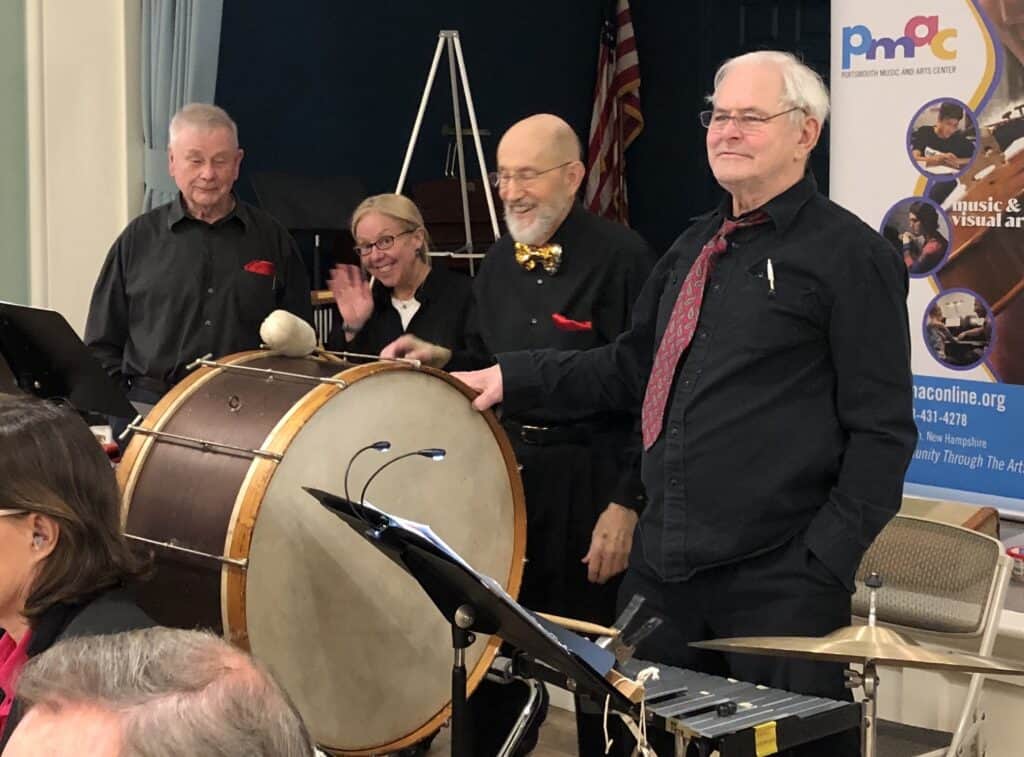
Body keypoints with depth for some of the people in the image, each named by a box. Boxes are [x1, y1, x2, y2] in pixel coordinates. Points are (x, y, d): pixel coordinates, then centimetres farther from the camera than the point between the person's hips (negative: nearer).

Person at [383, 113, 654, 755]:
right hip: (505, 470, 7)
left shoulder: (621, 257, -12)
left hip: (588, 483, -7)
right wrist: (440, 359, 2)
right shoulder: (501, 260, 11)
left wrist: (628, 503, -19)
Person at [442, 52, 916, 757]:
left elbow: (882, 428, -10)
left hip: (779, 579, -7)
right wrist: (512, 378, 13)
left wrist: (827, 560, -16)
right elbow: (632, 367, 22)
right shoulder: (696, 246, 16)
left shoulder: (850, 255, -8)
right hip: (666, 565, 7)